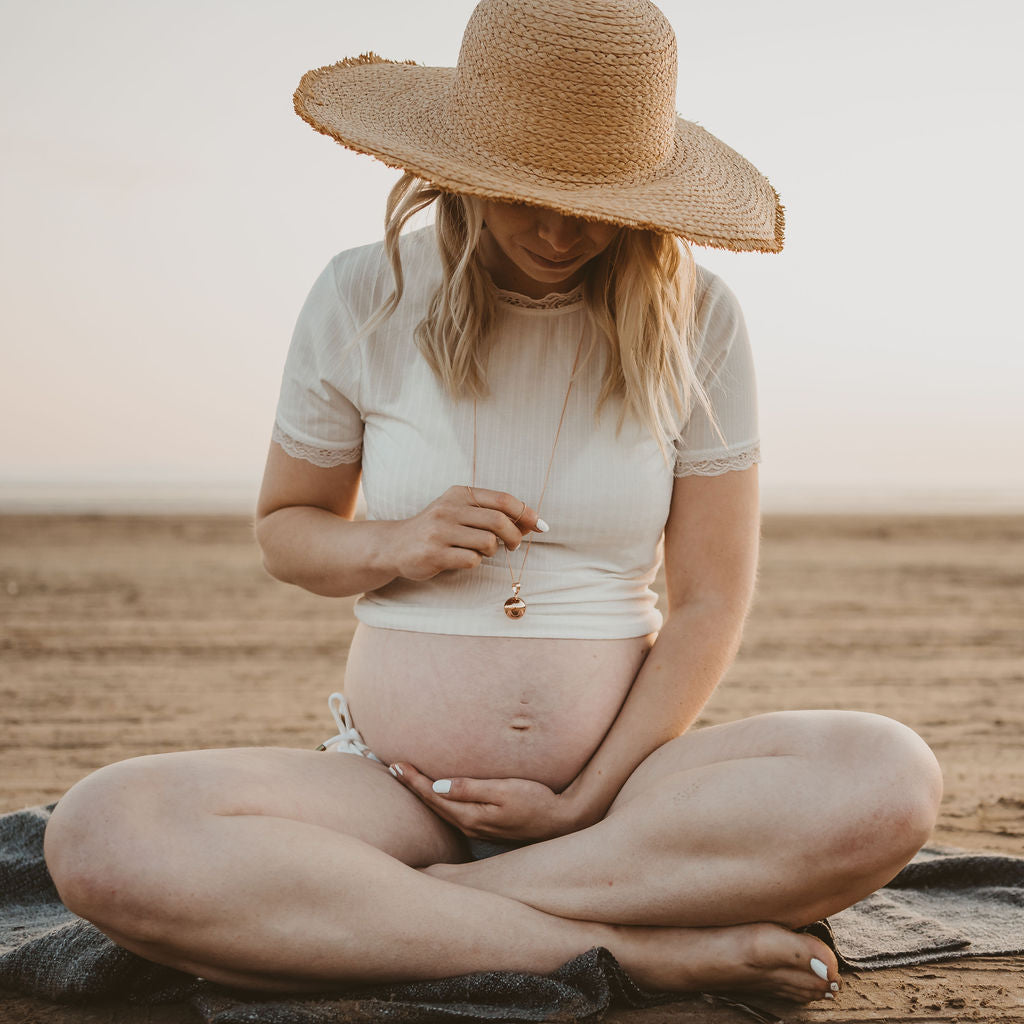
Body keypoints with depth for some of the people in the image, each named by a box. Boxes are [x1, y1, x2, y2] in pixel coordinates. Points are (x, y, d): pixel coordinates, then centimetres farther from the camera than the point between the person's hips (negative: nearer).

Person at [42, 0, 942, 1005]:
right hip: (392, 787, 1)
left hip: (625, 780, 0)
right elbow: (284, 529, 13)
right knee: (101, 836, -30)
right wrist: (396, 546, -10)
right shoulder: (364, 298, 0)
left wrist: (586, 801, -10)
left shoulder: (694, 320, -1)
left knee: (891, 781, -30)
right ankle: (634, 947, -25)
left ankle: (432, 903, -20)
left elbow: (712, 602, 1)